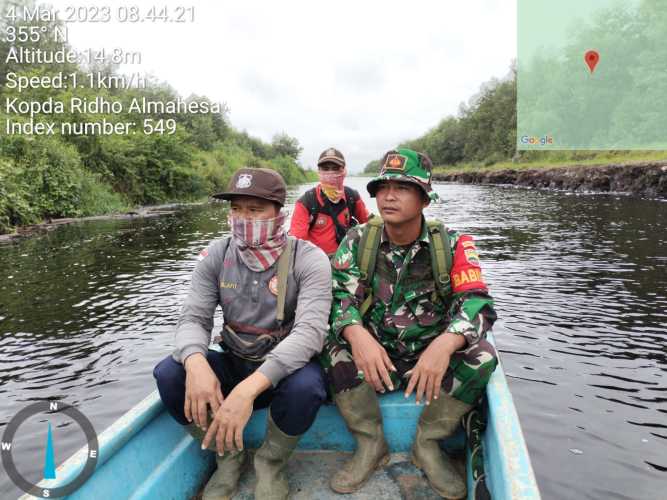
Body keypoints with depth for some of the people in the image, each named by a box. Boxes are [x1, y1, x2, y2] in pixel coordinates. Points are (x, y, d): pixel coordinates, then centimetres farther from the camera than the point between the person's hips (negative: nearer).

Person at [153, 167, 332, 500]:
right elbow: (193, 319, -10)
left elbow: (310, 331, -30)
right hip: (233, 363, 4)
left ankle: (271, 462, -1)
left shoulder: (308, 259, -18)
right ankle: (228, 456, 5)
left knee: (306, 386, -36)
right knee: (169, 374, -21)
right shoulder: (216, 255, -5)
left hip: (285, 367, -3)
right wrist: (196, 362, -35)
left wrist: (249, 388, -44)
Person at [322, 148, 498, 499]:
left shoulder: (453, 245, -7)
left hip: (430, 359, 0)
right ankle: (370, 444, -6)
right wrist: (357, 334, -36)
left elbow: (478, 303, -17)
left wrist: (444, 344, -38)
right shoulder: (358, 240, -4)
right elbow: (338, 295, -13)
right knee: (334, 346, -27)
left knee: (481, 355, -26)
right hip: (371, 359, 0)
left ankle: (427, 445, -4)